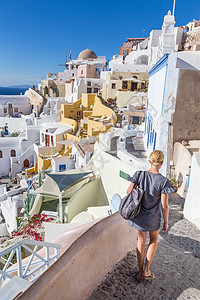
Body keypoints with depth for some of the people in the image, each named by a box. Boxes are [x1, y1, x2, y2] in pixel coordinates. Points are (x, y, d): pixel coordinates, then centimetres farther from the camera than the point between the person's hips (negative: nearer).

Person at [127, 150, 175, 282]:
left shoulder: (140, 175, -15)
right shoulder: (164, 181, -22)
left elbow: (129, 192, -6)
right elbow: (164, 206, -16)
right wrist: (166, 222, -2)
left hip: (138, 214, 2)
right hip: (153, 217, -2)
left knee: (141, 241, 20)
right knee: (154, 240, 25)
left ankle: (140, 272, 33)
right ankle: (146, 270, 28)